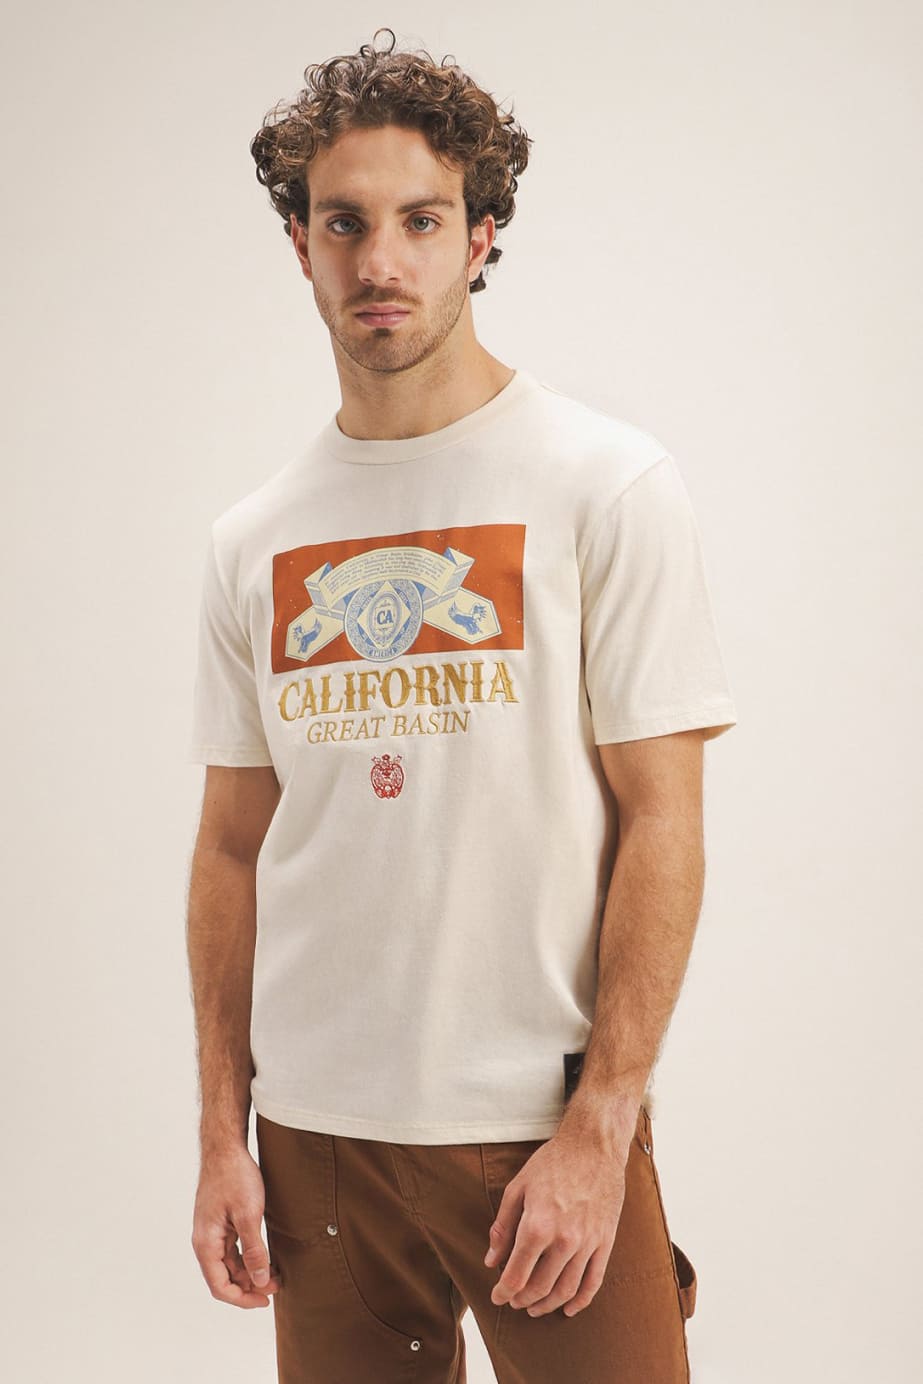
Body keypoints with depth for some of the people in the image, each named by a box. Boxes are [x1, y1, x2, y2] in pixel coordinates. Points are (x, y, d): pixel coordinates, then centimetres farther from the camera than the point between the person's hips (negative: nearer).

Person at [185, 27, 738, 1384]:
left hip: (544, 1124, -3)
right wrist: (222, 1133, 6)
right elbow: (234, 844, 10)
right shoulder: (253, 541, 7)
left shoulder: (608, 484, -6)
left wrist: (599, 1129, -14)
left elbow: (661, 825, -9)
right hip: (314, 1130, 4)